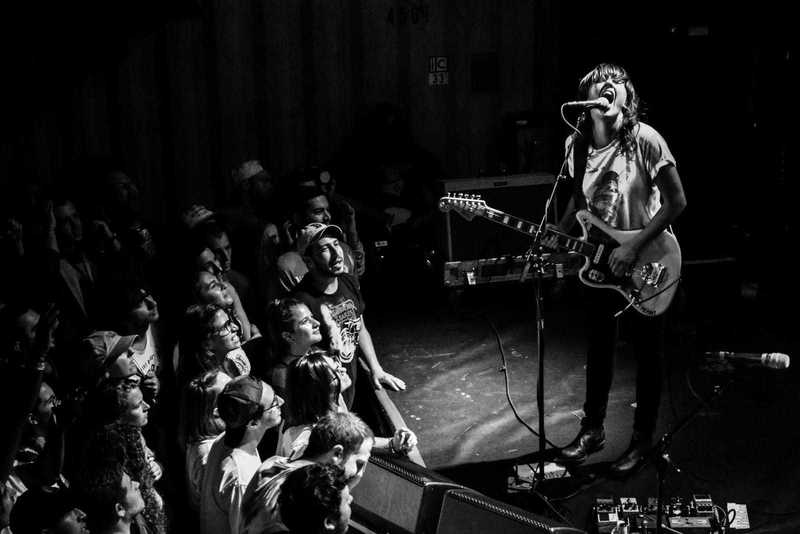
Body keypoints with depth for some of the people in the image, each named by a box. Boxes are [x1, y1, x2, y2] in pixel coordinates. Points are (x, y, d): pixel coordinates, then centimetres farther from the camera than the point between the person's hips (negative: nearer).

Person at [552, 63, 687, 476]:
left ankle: (642, 439, 23)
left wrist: (633, 247, -21)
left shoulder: (644, 140, -19)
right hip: (598, 262, 5)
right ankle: (592, 429, 33)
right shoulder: (577, 145, -2)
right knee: (598, 349, 17)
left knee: (647, 354, 8)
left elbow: (676, 202, -16)